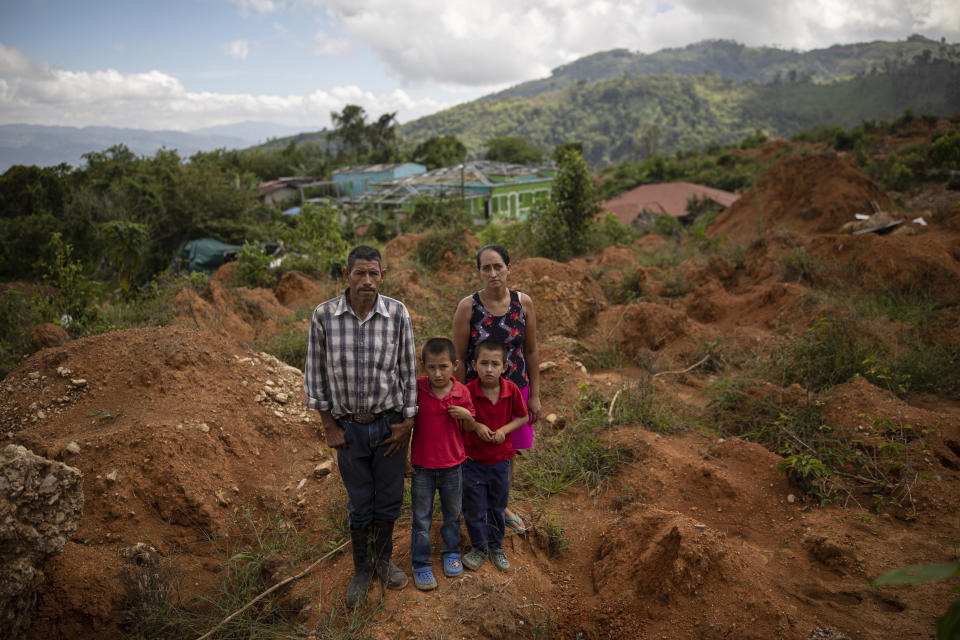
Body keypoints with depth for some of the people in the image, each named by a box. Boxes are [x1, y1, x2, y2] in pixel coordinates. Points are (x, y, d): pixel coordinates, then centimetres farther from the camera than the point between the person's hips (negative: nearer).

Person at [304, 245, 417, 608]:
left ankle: (383, 559, 41)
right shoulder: (324, 316, -11)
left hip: (390, 424, 1)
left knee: (389, 500, 15)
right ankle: (362, 570, 37)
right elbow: (315, 373, -2)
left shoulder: (398, 314, -10)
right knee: (360, 504, 14)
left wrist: (406, 422, -2)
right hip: (348, 426, 0)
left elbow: (408, 371, -2)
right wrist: (329, 426, -2)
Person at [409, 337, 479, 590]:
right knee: (421, 519, 11)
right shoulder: (416, 388, -14)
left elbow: (472, 427, 2)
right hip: (422, 467, -1)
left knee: (452, 514, 21)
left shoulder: (462, 392, -10)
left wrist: (466, 415, -19)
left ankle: (451, 552, 43)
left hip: (452, 466, 2)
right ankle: (421, 564, 28)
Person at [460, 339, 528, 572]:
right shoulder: (468, 391, -18)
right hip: (473, 459, -2)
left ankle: (496, 547, 39)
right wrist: (476, 426, -20)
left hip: (500, 459, 2)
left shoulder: (512, 390, -11)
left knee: (497, 507, 18)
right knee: (474, 508, 10)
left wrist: (505, 429, -14)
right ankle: (479, 547, 33)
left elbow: (523, 417, 2)